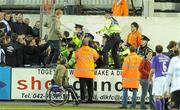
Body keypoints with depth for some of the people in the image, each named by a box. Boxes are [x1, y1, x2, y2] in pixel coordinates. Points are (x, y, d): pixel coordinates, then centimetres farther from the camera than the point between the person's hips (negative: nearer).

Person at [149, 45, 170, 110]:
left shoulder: (155, 58, -3)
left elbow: (153, 70, -8)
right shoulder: (167, 58, 13)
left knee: (157, 97, -5)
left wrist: (150, 78, 8)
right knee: (162, 97, 17)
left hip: (159, 78, -6)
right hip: (166, 78, 6)